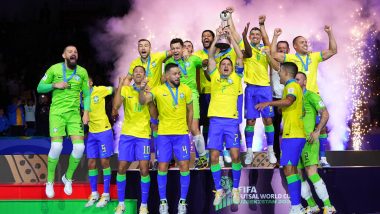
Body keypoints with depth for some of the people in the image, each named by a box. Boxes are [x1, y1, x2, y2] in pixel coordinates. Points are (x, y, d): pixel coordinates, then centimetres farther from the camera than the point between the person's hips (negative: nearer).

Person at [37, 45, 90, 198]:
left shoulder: (82, 72, 5)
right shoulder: (54, 69, -1)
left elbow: (86, 94, 10)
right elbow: (40, 88, 4)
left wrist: (86, 112, -1)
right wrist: (55, 85, -13)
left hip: (74, 114, 3)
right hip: (57, 112, -2)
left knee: (79, 147, -10)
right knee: (56, 146, -16)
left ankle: (68, 177, 16)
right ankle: (50, 181, 6)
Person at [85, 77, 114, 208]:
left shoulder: (100, 90, -9)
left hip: (104, 131, -4)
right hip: (91, 133, 4)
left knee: (104, 162, -1)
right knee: (91, 163, 5)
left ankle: (106, 194, 8)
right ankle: (94, 194, 18)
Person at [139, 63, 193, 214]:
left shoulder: (185, 89, 0)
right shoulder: (158, 90, -5)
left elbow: (190, 111, 11)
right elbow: (142, 102, -17)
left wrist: (188, 129, 12)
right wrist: (142, 89, -36)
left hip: (181, 134, 1)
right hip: (164, 134, -1)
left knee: (184, 166, -3)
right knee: (162, 167, 1)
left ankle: (183, 201, 9)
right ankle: (163, 201, 13)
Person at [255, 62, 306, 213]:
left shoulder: (292, 85, -9)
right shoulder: (293, 86, 22)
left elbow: (288, 101, -32)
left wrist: (268, 103, -38)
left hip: (292, 135, -11)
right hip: (295, 134, 11)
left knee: (289, 169, -15)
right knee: (292, 169, 12)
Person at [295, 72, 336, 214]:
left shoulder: (311, 96, -3)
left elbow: (325, 114, -9)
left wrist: (317, 131, -20)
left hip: (308, 141, -7)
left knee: (311, 173, -16)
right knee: (298, 175, 5)